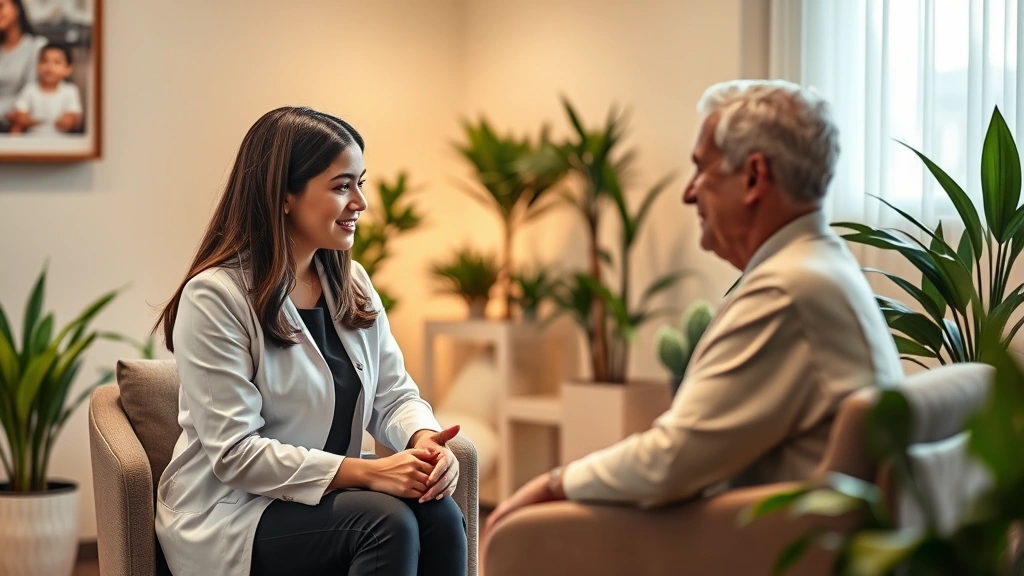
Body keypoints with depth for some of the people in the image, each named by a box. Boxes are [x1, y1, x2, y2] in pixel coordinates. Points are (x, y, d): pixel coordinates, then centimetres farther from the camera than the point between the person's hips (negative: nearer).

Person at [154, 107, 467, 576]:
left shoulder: (350, 284, 9)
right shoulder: (214, 297, -15)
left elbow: (393, 395, 7)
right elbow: (236, 453, -20)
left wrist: (425, 441, -17)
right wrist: (369, 472, -26)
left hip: (328, 492, 6)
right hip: (233, 513, -6)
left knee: (439, 515, -24)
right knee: (387, 520, -30)